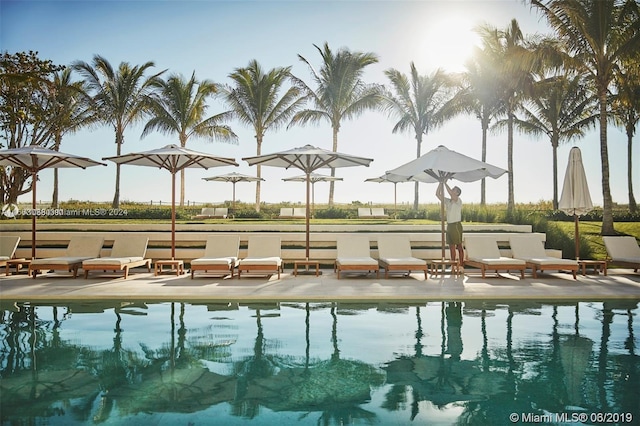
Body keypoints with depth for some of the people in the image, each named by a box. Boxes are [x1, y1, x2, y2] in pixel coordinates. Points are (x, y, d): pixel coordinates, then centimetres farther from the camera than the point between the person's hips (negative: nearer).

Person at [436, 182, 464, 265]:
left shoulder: (458, 201, -7)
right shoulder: (447, 201, 12)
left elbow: (450, 193, -24)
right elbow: (437, 194, 7)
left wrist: (445, 183, -18)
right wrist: (441, 183, 0)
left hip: (456, 225, -7)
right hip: (449, 225, 7)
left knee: (459, 246, -2)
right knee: (451, 247, 9)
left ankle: (461, 265, 1)